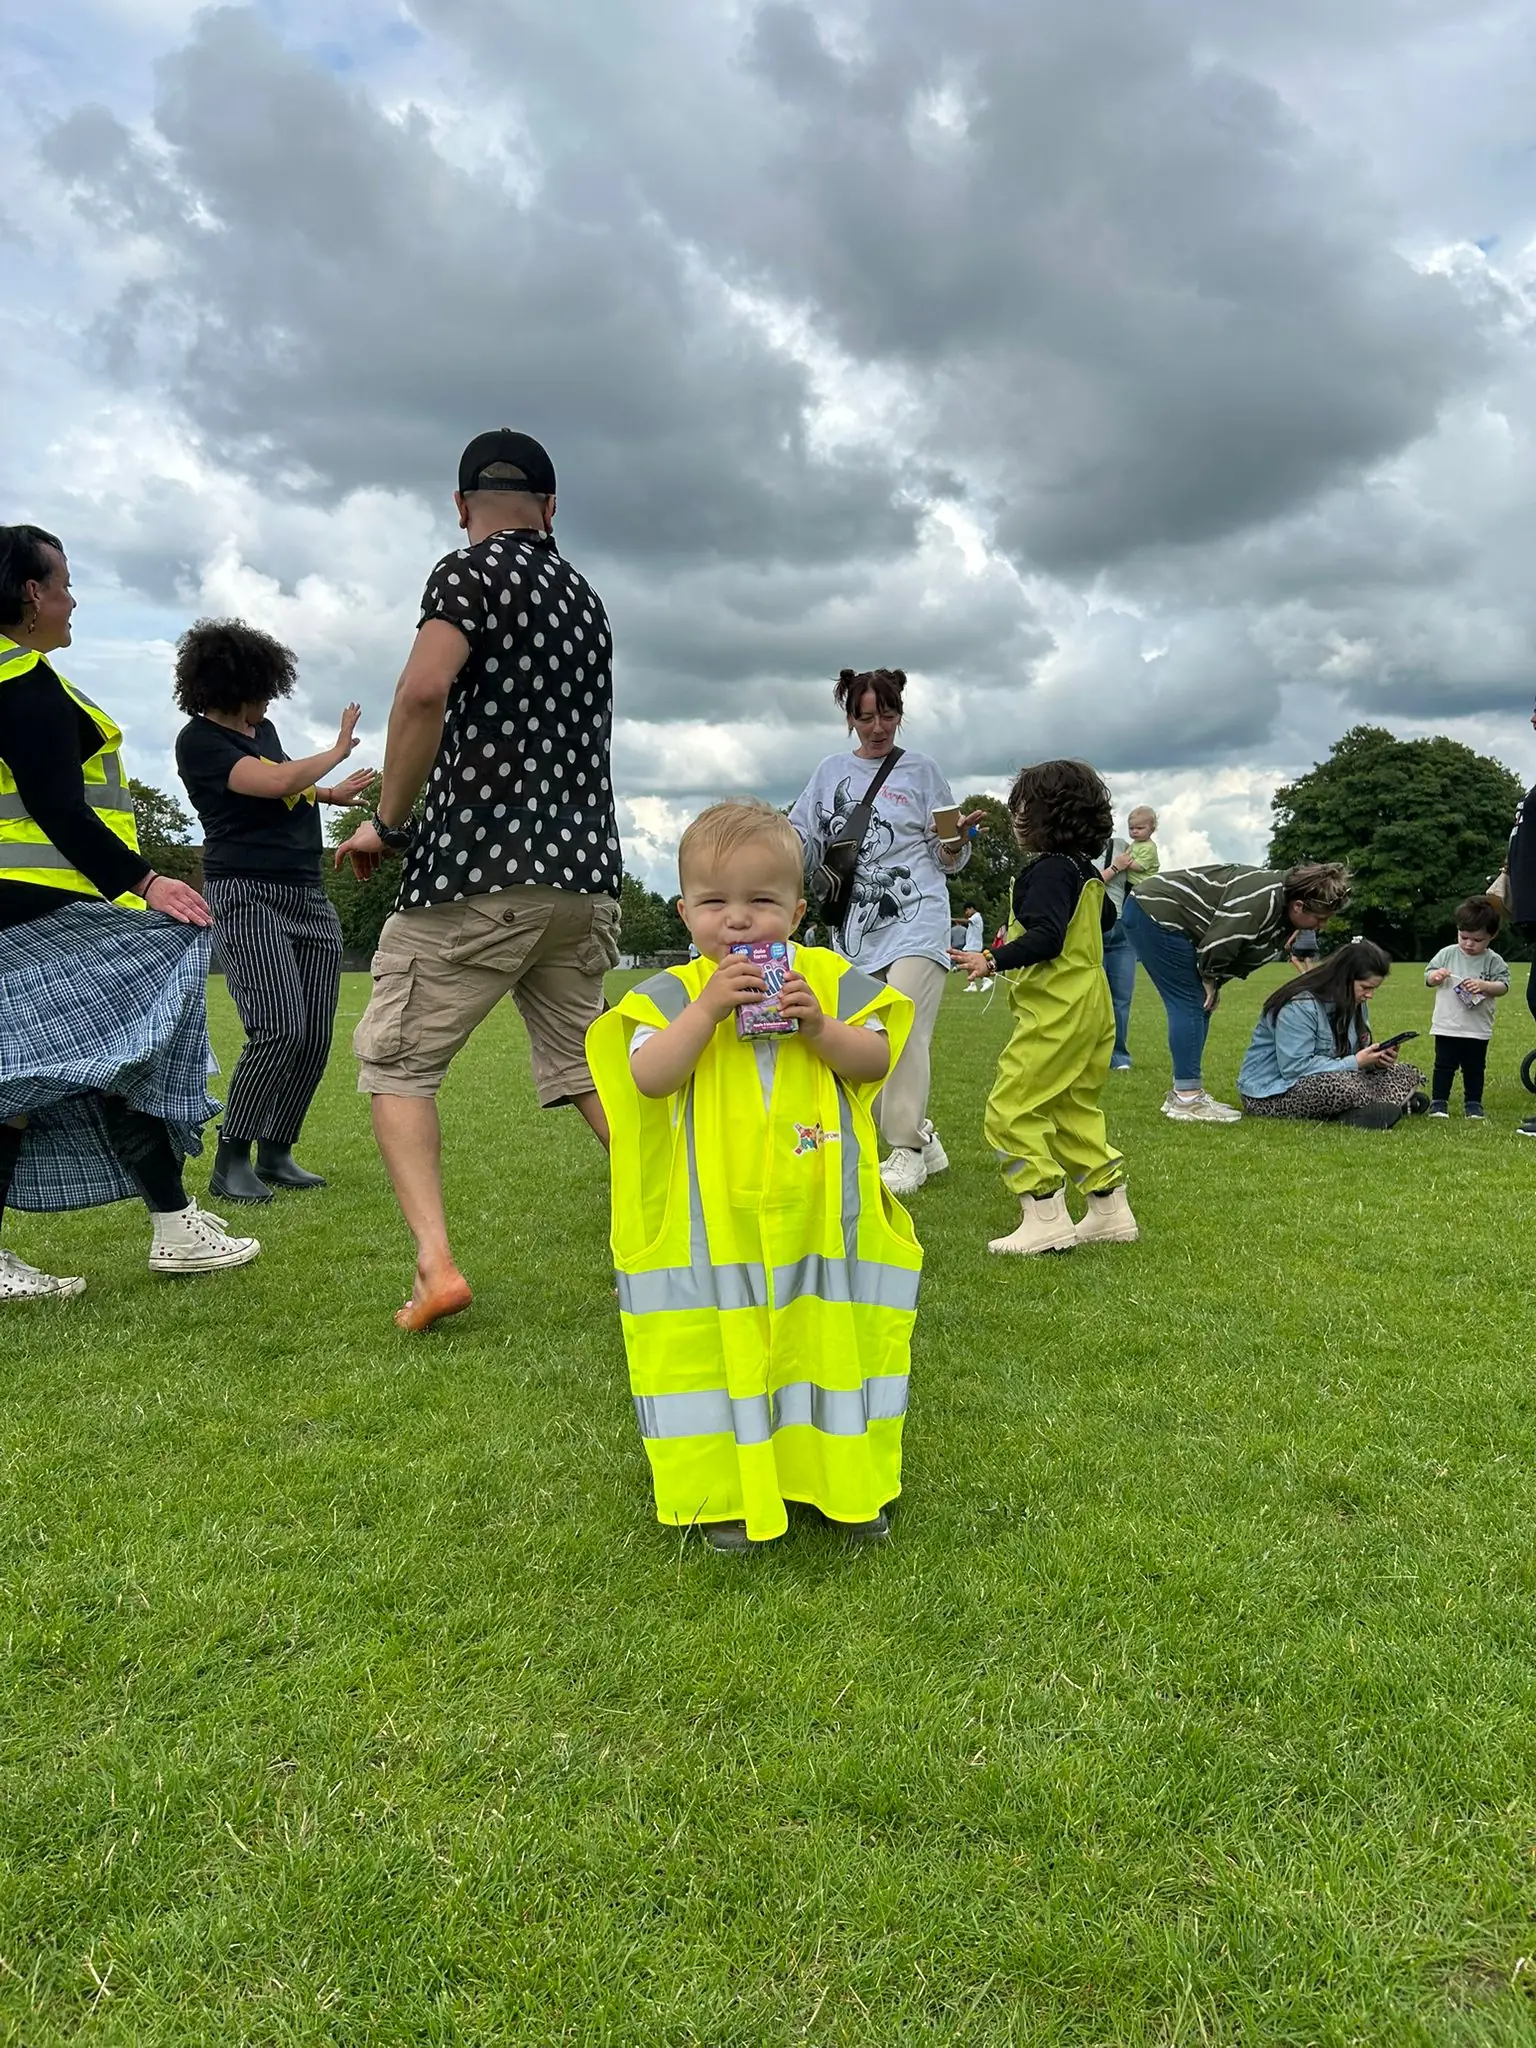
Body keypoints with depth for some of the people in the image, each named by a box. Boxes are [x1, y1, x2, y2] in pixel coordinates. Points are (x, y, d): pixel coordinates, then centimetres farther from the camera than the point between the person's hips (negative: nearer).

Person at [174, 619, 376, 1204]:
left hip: (309, 895, 8)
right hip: (247, 895, -8)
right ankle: (230, 1163, -8)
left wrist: (332, 794, 23)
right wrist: (339, 750, -3)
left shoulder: (261, 729, 18)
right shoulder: (198, 740, -6)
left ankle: (276, 1155, 12)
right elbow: (277, 781, -18)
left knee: (315, 1037, 1)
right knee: (278, 1030, -20)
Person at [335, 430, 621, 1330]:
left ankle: (437, 1264, -7)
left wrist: (388, 822, -11)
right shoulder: (585, 594, 19)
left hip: (480, 870, -6)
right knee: (585, 1064, 15)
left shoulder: (473, 570, -3)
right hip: (586, 871, 7)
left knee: (396, 1060, 5)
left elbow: (425, 688, -22)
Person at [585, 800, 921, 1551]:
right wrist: (707, 1008, -24)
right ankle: (726, 1494, 21)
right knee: (718, 1351, 4)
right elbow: (649, 1076, -17)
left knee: (830, 1343, 11)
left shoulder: (829, 980, 2)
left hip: (822, 1216, 2)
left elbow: (875, 1061, -2)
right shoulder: (674, 994, -3)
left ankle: (845, 1480, 29)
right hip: (711, 1228, -1)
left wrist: (819, 1026, -17)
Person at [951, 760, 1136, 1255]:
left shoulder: (1050, 869, -15)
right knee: (1075, 1111, 18)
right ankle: (1111, 1210, 22)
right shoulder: (1085, 870, 15)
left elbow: (1046, 936, -26)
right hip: (1090, 1007, 11)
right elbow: (1105, 918, 34)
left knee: (1011, 1111, -7)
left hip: (1056, 1013, -10)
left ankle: (1046, 1219, -8)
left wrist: (995, 961, -31)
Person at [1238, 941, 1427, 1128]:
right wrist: (1355, 1062, -25)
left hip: (1322, 1083, 9)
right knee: (1346, 1086, -37)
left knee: (1406, 1073, 0)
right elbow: (1295, 1068, -29)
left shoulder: (1355, 1004, 6)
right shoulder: (1299, 1007, -23)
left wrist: (1376, 1061, -12)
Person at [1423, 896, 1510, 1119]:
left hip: (1477, 1029, 0)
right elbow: (1428, 976, 6)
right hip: (1446, 1027, 0)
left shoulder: (1493, 962, -2)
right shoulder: (1447, 954, 1)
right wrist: (1435, 976, -16)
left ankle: (1473, 1103, 20)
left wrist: (1483, 986, -25)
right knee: (1444, 1066, 5)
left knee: (1474, 1069, 10)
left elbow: (1503, 986, -8)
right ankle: (1438, 1102, 11)